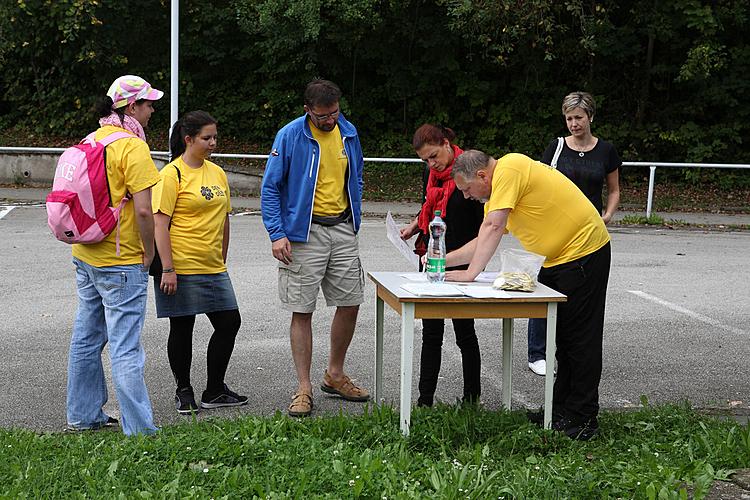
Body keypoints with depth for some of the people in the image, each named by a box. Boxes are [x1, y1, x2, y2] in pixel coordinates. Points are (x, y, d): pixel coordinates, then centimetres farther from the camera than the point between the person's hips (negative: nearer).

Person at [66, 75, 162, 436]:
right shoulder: (132, 147, -16)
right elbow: (143, 209, -22)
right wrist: (148, 253, -10)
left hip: (84, 257, 9)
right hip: (121, 262, -8)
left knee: (86, 338, 17)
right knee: (125, 348, -5)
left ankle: (83, 415, 29)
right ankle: (139, 430, -1)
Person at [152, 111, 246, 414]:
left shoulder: (217, 173, 11)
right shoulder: (172, 175, -10)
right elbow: (160, 223, -15)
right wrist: (167, 269, -19)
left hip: (213, 268, 7)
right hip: (181, 267, -7)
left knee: (229, 323, 7)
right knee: (182, 329, 4)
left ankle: (214, 392, 20)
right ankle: (183, 392, 21)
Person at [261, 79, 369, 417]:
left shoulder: (349, 133, 6)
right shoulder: (290, 136, -9)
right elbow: (270, 187, -7)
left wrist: (354, 221, 16)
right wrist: (277, 234, -15)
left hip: (343, 229, 5)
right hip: (304, 233, -5)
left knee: (350, 303, 8)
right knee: (302, 311, -2)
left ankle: (335, 375, 27)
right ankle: (303, 389, 7)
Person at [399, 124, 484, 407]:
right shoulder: (430, 173, 7)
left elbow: (487, 223, -14)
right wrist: (412, 228, 5)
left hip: (462, 264, -6)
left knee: (464, 333, 4)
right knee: (431, 333, 10)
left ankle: (472, 399, 17)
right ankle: (425, 400, 16)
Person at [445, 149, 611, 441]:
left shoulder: (508, 169, -20)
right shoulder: (497, 188, 11)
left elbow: (492, 228, -26)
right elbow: (485, 240, 15)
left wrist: (471, 273, -24)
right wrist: (443, 261, 7)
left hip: (584, 251, -10)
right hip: (557, 259, 10)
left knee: (579, 338, -4)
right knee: (558, 337, 15)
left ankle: (581, 419, 3)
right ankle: (561, 409, 24)